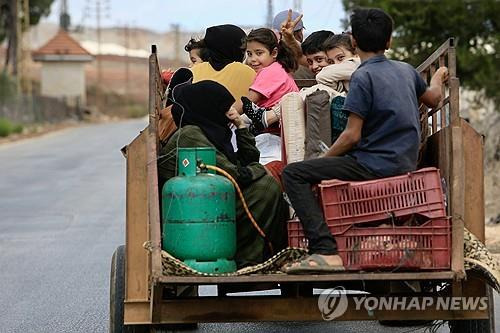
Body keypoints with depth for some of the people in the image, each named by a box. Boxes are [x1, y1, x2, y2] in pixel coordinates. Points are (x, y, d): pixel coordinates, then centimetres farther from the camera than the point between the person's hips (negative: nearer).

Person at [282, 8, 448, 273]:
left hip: (376, 166, -9)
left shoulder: (363, 77, -12)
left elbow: (352, 136, -15)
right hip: (405, 164, 9)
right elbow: (433, 98, 31)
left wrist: (324, 159, 0)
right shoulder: (406, 70, 11)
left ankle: (326, 251, -26)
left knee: (294, 174, -11)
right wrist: (438, 78, 53)